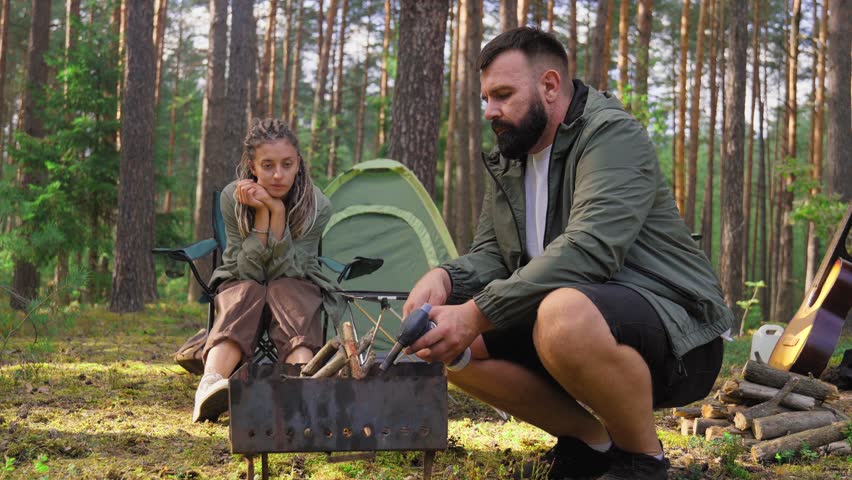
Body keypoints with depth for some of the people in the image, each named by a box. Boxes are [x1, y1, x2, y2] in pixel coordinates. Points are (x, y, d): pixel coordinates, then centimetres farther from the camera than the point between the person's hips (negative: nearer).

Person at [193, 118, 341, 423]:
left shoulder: (317, 206, -17)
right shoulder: (233, 198, -16)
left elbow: (286, 269, -19)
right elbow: (249, 270, -17)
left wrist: (277, 210, -30)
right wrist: (262, 213, -29)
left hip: (296, 284, 0)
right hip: (242, 281, 0)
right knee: (245, 297, -36)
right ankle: (210, 384, -63)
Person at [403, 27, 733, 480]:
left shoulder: (612, 134, -14)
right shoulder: (507, 162, 12)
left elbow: (587, 250, -29)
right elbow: (488, 257, 11)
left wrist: (477, 313, -31)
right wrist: (444, 278, -14)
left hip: (675, 334, -8)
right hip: (585, 322, 8)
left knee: (564, 315, -39)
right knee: (449, 341, -7)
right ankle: (590, 442, 6)